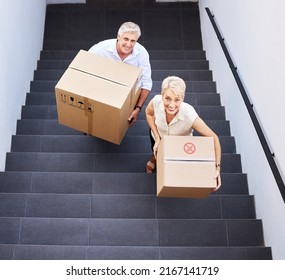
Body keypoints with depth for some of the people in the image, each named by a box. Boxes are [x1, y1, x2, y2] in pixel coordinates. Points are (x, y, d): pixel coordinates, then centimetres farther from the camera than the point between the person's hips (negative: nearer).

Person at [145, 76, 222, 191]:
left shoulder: (190, 116, -45)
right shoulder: (156, 101, -38)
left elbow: (214, 138, -32)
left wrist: (217, 167, -38)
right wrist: (157, 138, -19)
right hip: (158, 135, 1)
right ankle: (155, 156, 63)